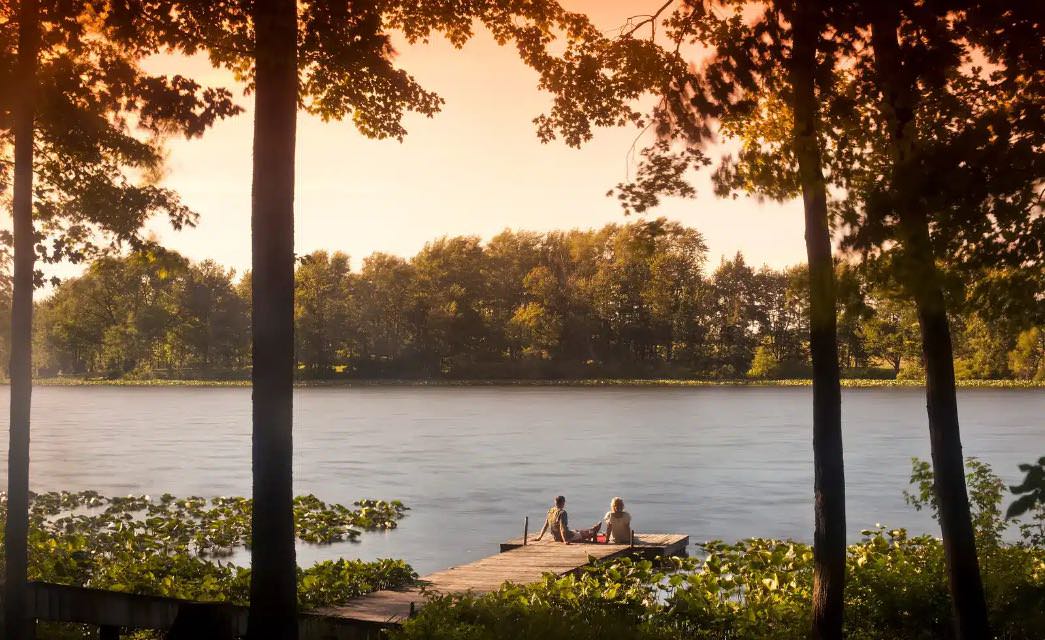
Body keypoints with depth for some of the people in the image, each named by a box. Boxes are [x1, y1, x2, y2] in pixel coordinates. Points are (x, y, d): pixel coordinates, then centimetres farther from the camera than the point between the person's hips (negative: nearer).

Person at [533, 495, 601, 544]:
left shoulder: (550, 511, -2)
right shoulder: (562, 513, -25)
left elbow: (545, 526, 2)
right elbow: (562, 528, -30)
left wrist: (539, 537, 7)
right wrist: (565, 541, -32)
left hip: (555, 538, 8)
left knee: (578, 531, 30)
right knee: (583, 534, 19)